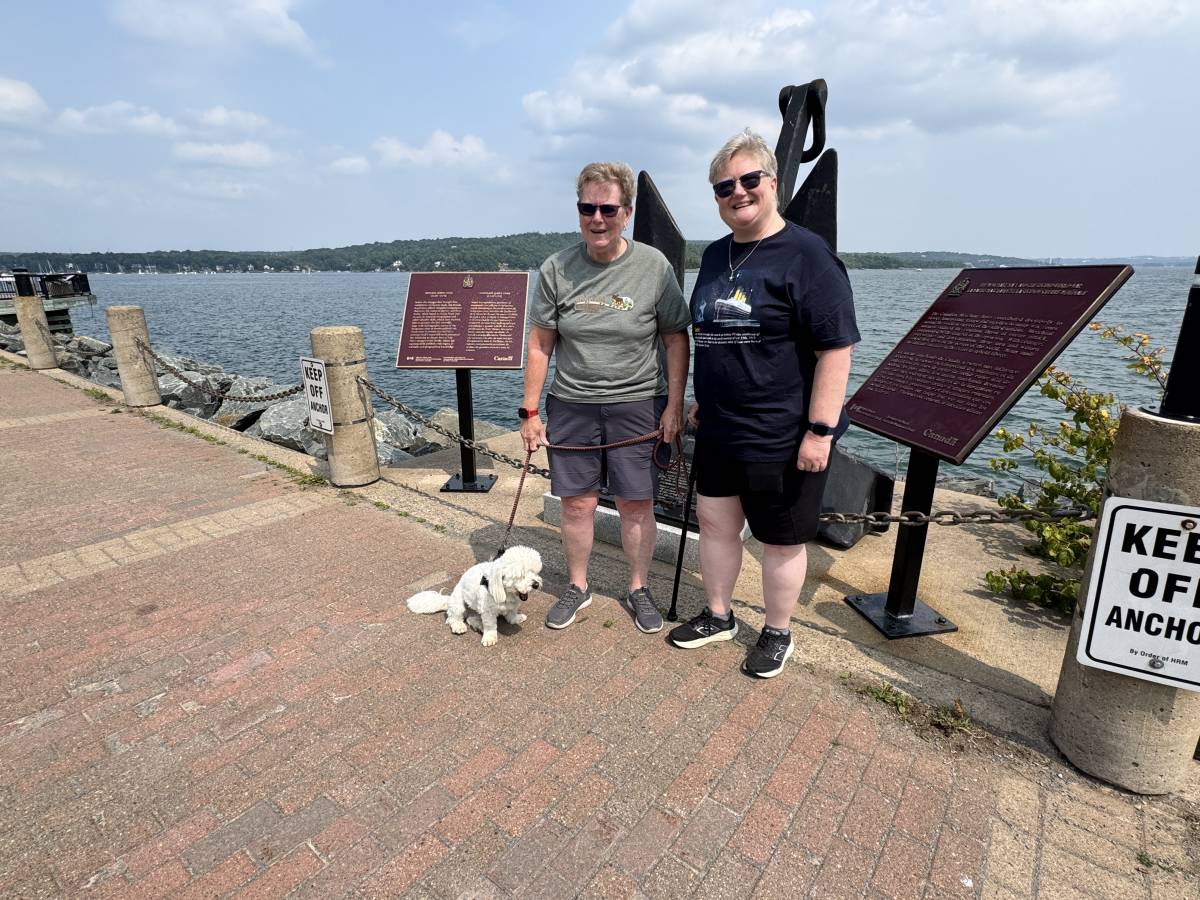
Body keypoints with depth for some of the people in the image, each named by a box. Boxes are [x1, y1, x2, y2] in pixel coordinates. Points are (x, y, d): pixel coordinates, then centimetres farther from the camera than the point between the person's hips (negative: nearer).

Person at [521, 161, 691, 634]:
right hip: (571, 405, 1)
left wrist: (674, 404, -4)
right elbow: (540, 344, 2)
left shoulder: (654, 266, -5)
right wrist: (530, 410, 1)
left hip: (637, 404, -1)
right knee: (577, 503, 8)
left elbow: (676, 338, 1)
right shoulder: (556, 269, -2)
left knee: (636, 504, 6)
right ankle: (577, 586, 29)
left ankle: (639, 589, 27)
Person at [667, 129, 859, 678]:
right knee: (715, 523, 16)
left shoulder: (806, 255, -12)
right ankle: (718, 617, 37)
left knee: (780, 540, 9)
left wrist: (820, 430, -19)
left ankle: (777, 634, 32)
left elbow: (836, 348, -16)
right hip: (718, 431, 7)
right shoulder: (715, 256, 11)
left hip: (783, 438, -7)